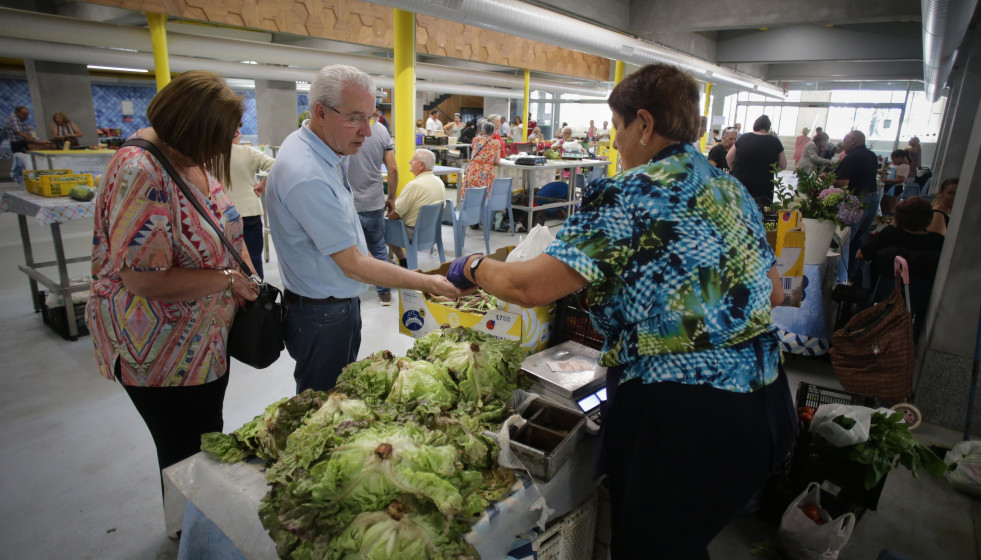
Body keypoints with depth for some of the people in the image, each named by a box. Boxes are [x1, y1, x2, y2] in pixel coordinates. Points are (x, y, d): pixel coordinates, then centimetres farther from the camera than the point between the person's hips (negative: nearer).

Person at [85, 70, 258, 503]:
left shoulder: (194, 157, 0)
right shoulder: (140, 172, -27)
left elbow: (225, 229, 12)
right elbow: (142, 278, -30)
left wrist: (249, 282, -2)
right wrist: (228, 280, -21)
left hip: (207, 337, 9)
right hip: (162, 353, -9)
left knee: (210, 439, 25)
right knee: (186, 453, 12)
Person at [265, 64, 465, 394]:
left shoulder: (316, 150, 4)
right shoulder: (307, 176, -30)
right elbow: (354, 265, -26)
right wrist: (428, 284, -20)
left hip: (339, 303, 10)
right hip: (323, 317, -10)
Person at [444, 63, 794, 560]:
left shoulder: (628, 196, -17)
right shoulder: (732, 188, 8)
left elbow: (530, 287, -21)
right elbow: (772, 292, 15)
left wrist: (473, 267, -3)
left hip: (679, 417, -8)